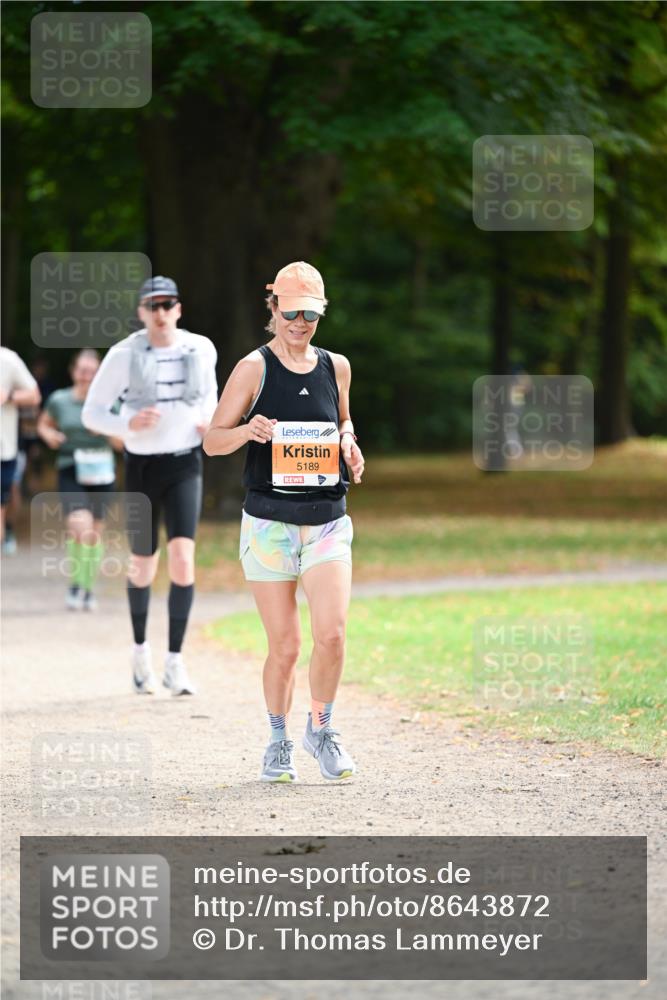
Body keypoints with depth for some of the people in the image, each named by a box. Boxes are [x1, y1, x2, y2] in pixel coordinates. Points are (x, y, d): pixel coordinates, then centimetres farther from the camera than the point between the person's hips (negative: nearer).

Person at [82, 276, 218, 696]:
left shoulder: (201, 349, -2)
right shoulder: (124, 355, -10)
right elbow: (93, 413, -5)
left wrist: (210, 421, -1)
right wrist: (129, 425, -24)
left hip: (185, 464, 1)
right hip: (142, 466, -1)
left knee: (183, 558, -17)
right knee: (144, 566, 10)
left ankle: (175, 661, -11)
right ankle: (141, 649, 36)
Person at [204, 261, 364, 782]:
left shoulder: (336, 367, 9)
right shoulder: (254, 368, -2)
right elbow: (212, 441, 0)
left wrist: (349, 446, 4)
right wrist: (247, 431, -21)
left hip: (327, 519, 2)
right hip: (268, 520, -2)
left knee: (331, 633, -12)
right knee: (284, 645, -1)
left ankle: (321, 729, 11)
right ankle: (279, 742, 20)